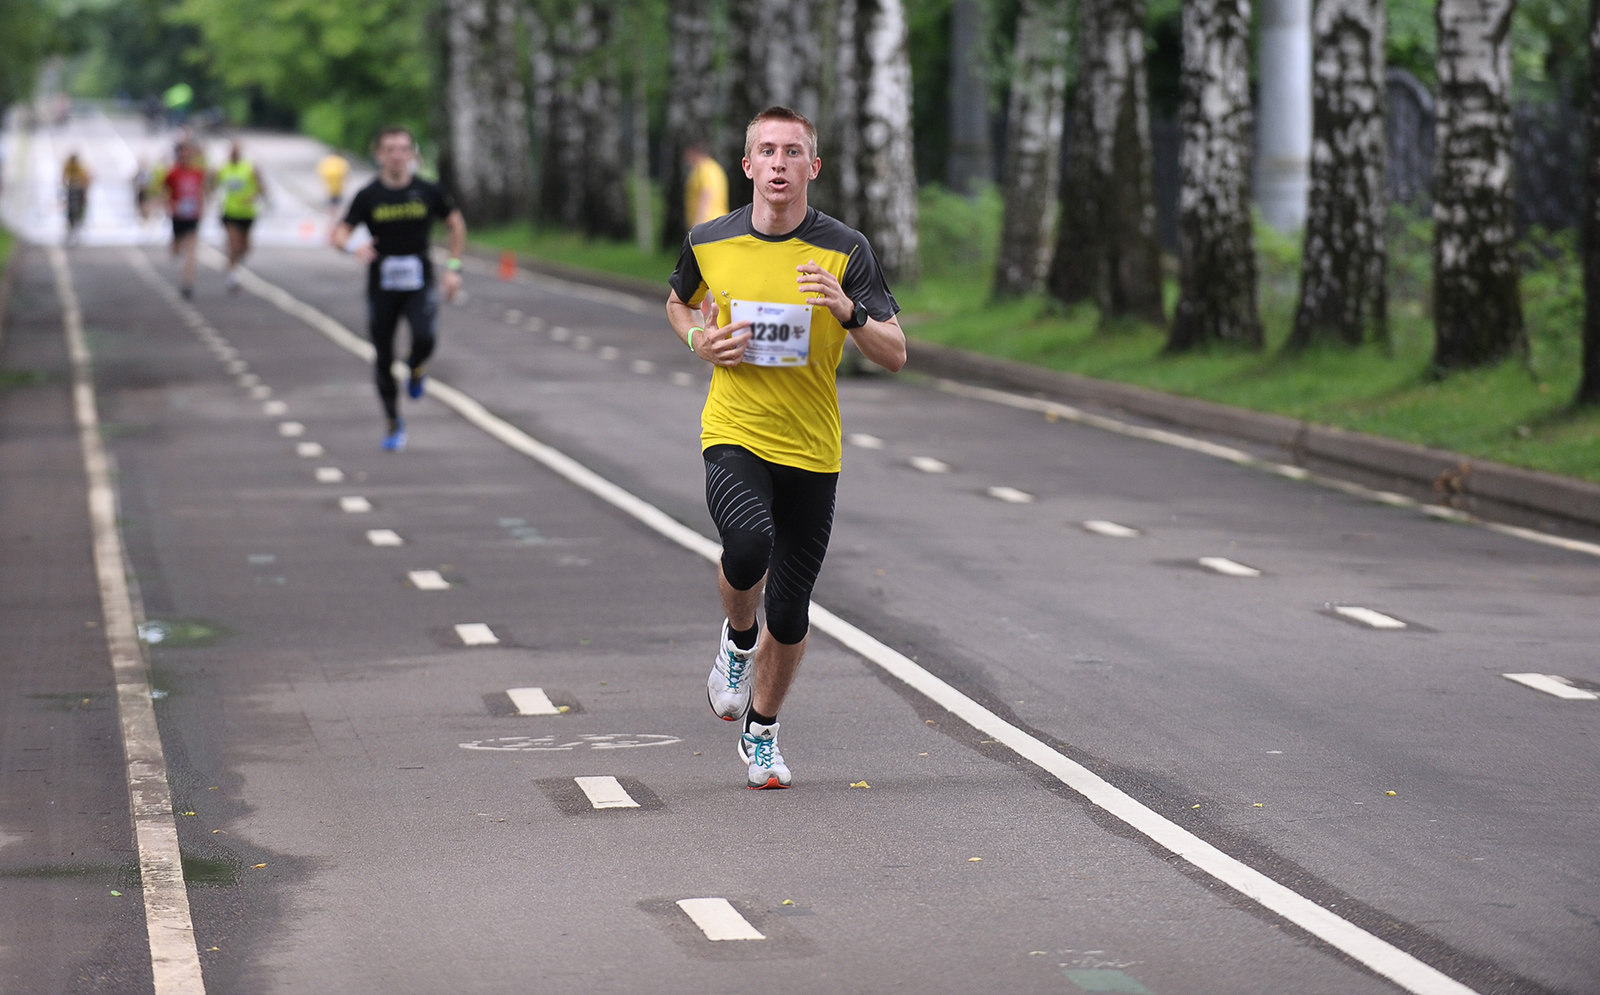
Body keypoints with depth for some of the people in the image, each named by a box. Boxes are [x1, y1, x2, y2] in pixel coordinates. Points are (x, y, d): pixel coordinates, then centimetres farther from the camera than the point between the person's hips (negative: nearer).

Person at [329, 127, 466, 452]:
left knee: (424, 339, -27)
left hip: (420, 285, -1)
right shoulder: (368, 196, -3)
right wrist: (354, 247, -29)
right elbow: (338, 235, -5)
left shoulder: (429, 192, -2)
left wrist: (453, 267, 6)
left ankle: (415, 368, 11)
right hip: (382, 287, 1)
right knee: (383, 358, 5)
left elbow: (456, 224, 13)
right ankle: (393, 423, 25)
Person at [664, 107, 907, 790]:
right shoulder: (709, 244, 0)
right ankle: (737, 640, 2)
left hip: (812, 450, 1)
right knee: (749, 546, -31)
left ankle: (761, 730, 31)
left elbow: (895, 355, -7)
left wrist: (847, 310, -25)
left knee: (790, 610, 6)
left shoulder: (845, 251, -5)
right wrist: (699, 340, -1)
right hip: (734, 436, -1)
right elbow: (678, 303, 21)